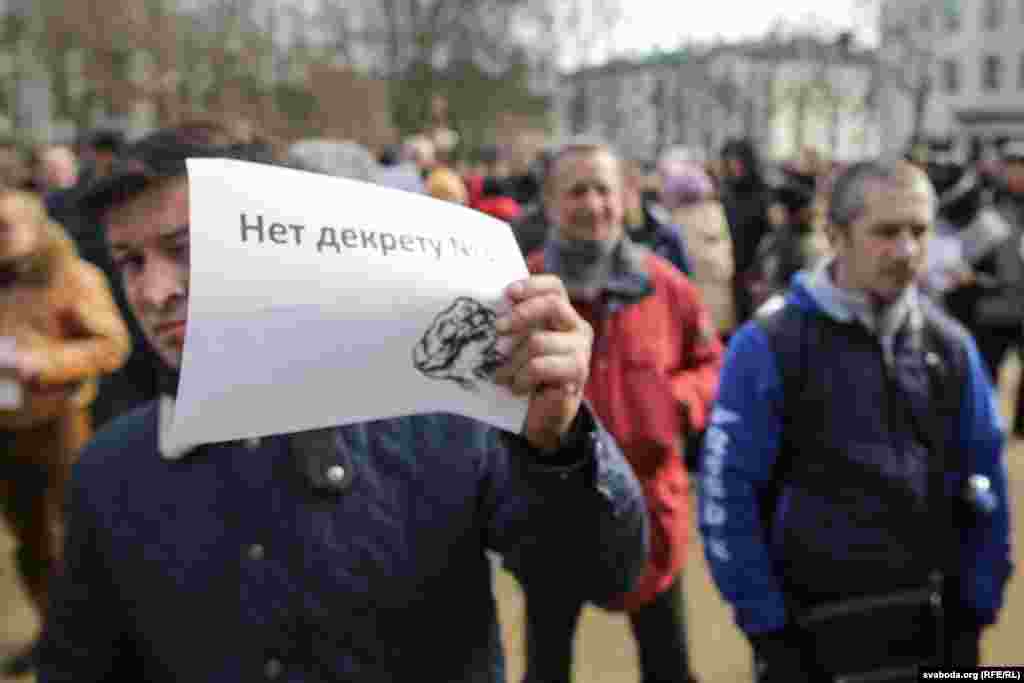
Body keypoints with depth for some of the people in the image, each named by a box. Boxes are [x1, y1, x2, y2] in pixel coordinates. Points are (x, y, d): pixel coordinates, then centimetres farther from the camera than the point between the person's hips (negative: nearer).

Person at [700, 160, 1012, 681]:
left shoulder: (950, 346, 1)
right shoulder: (769, 347, -13)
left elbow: (983, 483, 7)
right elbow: (727, 493, -13)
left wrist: (974, 612, 5)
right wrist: (767, 629, -12)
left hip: (933, 625, 4)